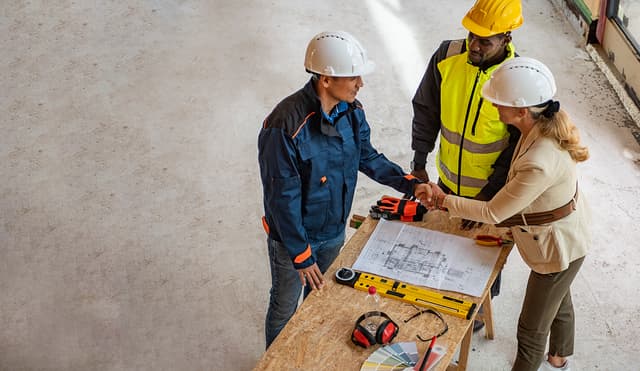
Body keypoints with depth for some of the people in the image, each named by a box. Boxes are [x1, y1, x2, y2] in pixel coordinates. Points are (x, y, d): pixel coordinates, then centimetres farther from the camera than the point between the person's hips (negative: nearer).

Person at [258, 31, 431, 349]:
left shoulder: (352, 111, -11)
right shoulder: (285, 127, -34)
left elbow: (368, 157, 6)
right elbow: (283, 198, -27)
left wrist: (409, 184, -6)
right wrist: (301, 255, -21)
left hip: (334, 230, 7)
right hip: (293, 236, -6)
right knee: (284, 309, 17)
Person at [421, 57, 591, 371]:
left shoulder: (539, 165, -42)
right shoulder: (547, 122, -16)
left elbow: (493, 213, -29)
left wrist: (445, 200, -16)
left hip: (556, 249, -9)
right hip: (563, 233, 9)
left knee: (531, 330, 12)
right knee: (559, 302, 34)